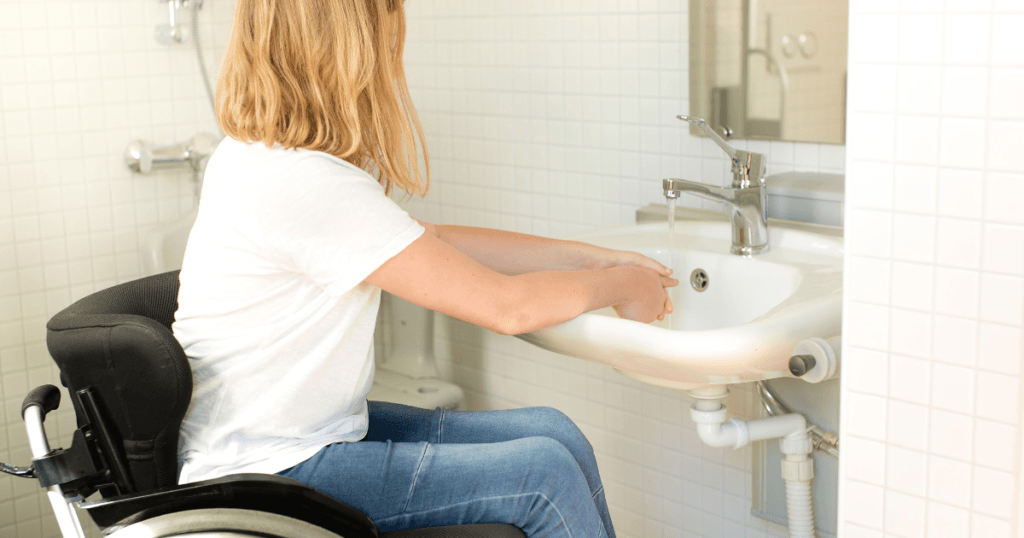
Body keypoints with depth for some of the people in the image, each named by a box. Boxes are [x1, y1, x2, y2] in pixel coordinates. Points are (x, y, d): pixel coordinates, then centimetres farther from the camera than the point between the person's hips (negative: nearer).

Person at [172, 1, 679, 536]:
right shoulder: (305, 185, -26)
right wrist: (618, 285, -3)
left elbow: (437, 241, 10)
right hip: (265, 473, -9)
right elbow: (505, 306, -21)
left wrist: (591, 256, 9)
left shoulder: (258, 153, 4)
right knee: (546, 473, -14)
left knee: (552, 432, 1)